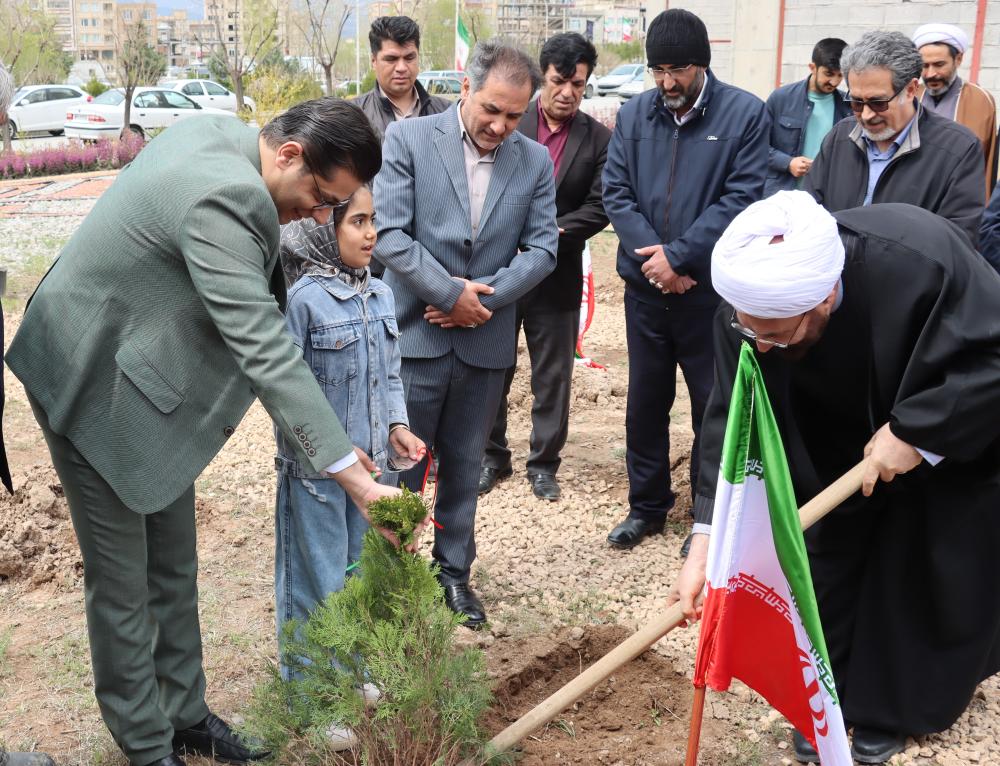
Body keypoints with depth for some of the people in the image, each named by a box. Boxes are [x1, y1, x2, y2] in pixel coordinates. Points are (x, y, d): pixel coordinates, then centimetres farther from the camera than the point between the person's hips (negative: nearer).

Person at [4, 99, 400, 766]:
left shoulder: (221, 134, -5)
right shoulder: (220, 200, -33)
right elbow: (267, 353, -38)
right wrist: (356, 477, -37)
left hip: (148, 373, 9)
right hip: (97, 385, -9)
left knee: (175, 568, 17)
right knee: (123, 584, 5)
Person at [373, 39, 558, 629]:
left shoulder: (535, 161, 4)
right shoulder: (409, 139, -5)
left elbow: (543, 248, 2)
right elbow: (390, 233, -11)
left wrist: (484, 295, -11)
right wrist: (452, 293, -14)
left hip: (486, 343, 3)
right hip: (415, 336, -3)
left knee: (465, 467, 15)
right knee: (400, 467, 7)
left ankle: (453, 572, 30)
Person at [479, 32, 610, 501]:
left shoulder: (598, 139, 0)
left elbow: (598, 208, -5)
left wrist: (549, 233, -16)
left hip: (558, 274, 0)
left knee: (553, 377, 8)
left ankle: (544, 463, 23)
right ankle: (492, 457, 27)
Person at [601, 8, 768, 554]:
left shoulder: (745, 114, -7)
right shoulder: (634, 114, 3)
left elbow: (741, 198, -12)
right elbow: (615, 193, -1)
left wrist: (678, 255, -18)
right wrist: (652, 257, -14)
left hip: (711, 289, -3)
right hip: (645, 287, 3)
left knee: (714, 405, 8)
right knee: (645, 402, 13)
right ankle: (647, 505, 30)